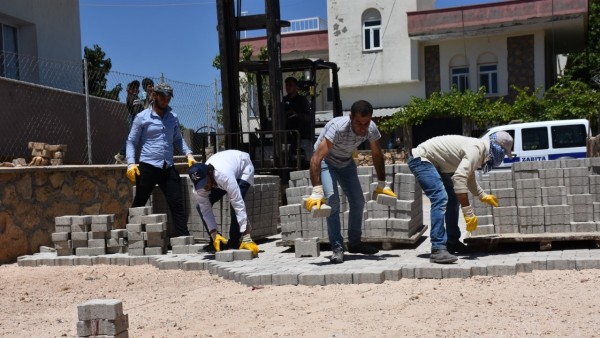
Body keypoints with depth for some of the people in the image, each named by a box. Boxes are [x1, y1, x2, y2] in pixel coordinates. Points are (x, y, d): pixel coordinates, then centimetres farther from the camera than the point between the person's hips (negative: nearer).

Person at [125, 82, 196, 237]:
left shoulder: (173, 117, 12)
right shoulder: (142, 117, 1)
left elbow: (178, 139, 21)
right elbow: (131, 141, 2)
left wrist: (189, 154, 5)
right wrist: (131, 163, -11)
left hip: (168, 167, 3)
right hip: (148, 166, -3)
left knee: (177, 204, 0)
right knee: (139, 204, 4)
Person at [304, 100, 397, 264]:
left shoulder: (371, 129, -23)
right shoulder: (337, 127, -40)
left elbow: (377, 155, -5)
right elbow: (316, 158, -44)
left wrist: (382, 185, -4)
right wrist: (317, 192, -50)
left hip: (346, 163, 6)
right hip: (326, 162, -5)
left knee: (358, 202, 6)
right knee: (332, 200, -23)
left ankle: (354, 243, 24)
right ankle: (337, 247, -14)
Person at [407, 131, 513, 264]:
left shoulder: (478, 148, 10)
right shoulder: (476, 149, -22)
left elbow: (468, 177, 28)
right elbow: (459, 179, -34)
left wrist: (484, 196, 30)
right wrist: (468, 212, -34)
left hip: (433, 162, 11)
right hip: (420, 159, -11)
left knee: (453, 198, 16)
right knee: (441, 199, -24)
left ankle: (452, 242, 25)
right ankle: (438, 250, -27)